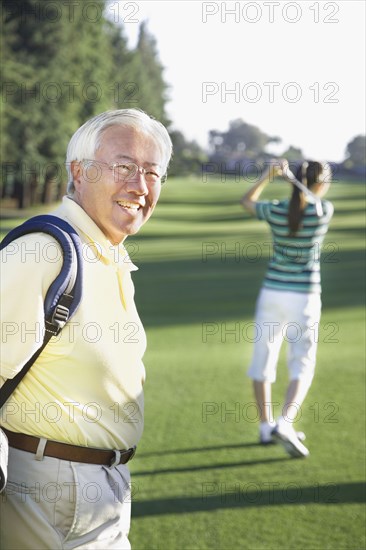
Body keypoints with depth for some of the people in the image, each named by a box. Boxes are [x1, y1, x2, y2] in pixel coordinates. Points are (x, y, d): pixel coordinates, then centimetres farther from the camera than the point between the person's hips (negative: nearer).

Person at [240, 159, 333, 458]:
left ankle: (266, 426, 23)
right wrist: (291, 176, 6)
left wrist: (267, 176, 8)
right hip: (304, 298, -3)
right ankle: (285, 423, -18)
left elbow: (247, 201, 16)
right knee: (302, 366, 3)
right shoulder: (325, 211, -10)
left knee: (263, 359, 15)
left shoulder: (276, 211, -5)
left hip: (272, 294, 3)